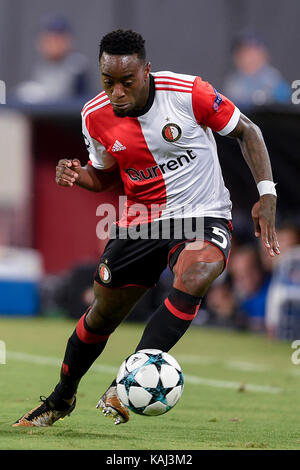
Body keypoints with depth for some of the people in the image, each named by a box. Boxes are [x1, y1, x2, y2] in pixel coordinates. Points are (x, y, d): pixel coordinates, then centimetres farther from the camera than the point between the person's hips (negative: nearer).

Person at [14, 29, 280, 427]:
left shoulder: (189, 92, -18)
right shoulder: (95, 116, -6)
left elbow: (246, 131, -4)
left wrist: (267, 193, -12)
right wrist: (75, 175, -11)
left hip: (204, 216, -3)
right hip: (141, 222, 4)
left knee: (192, 281, -34)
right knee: (102, 315, 11)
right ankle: (62, 398, 36)